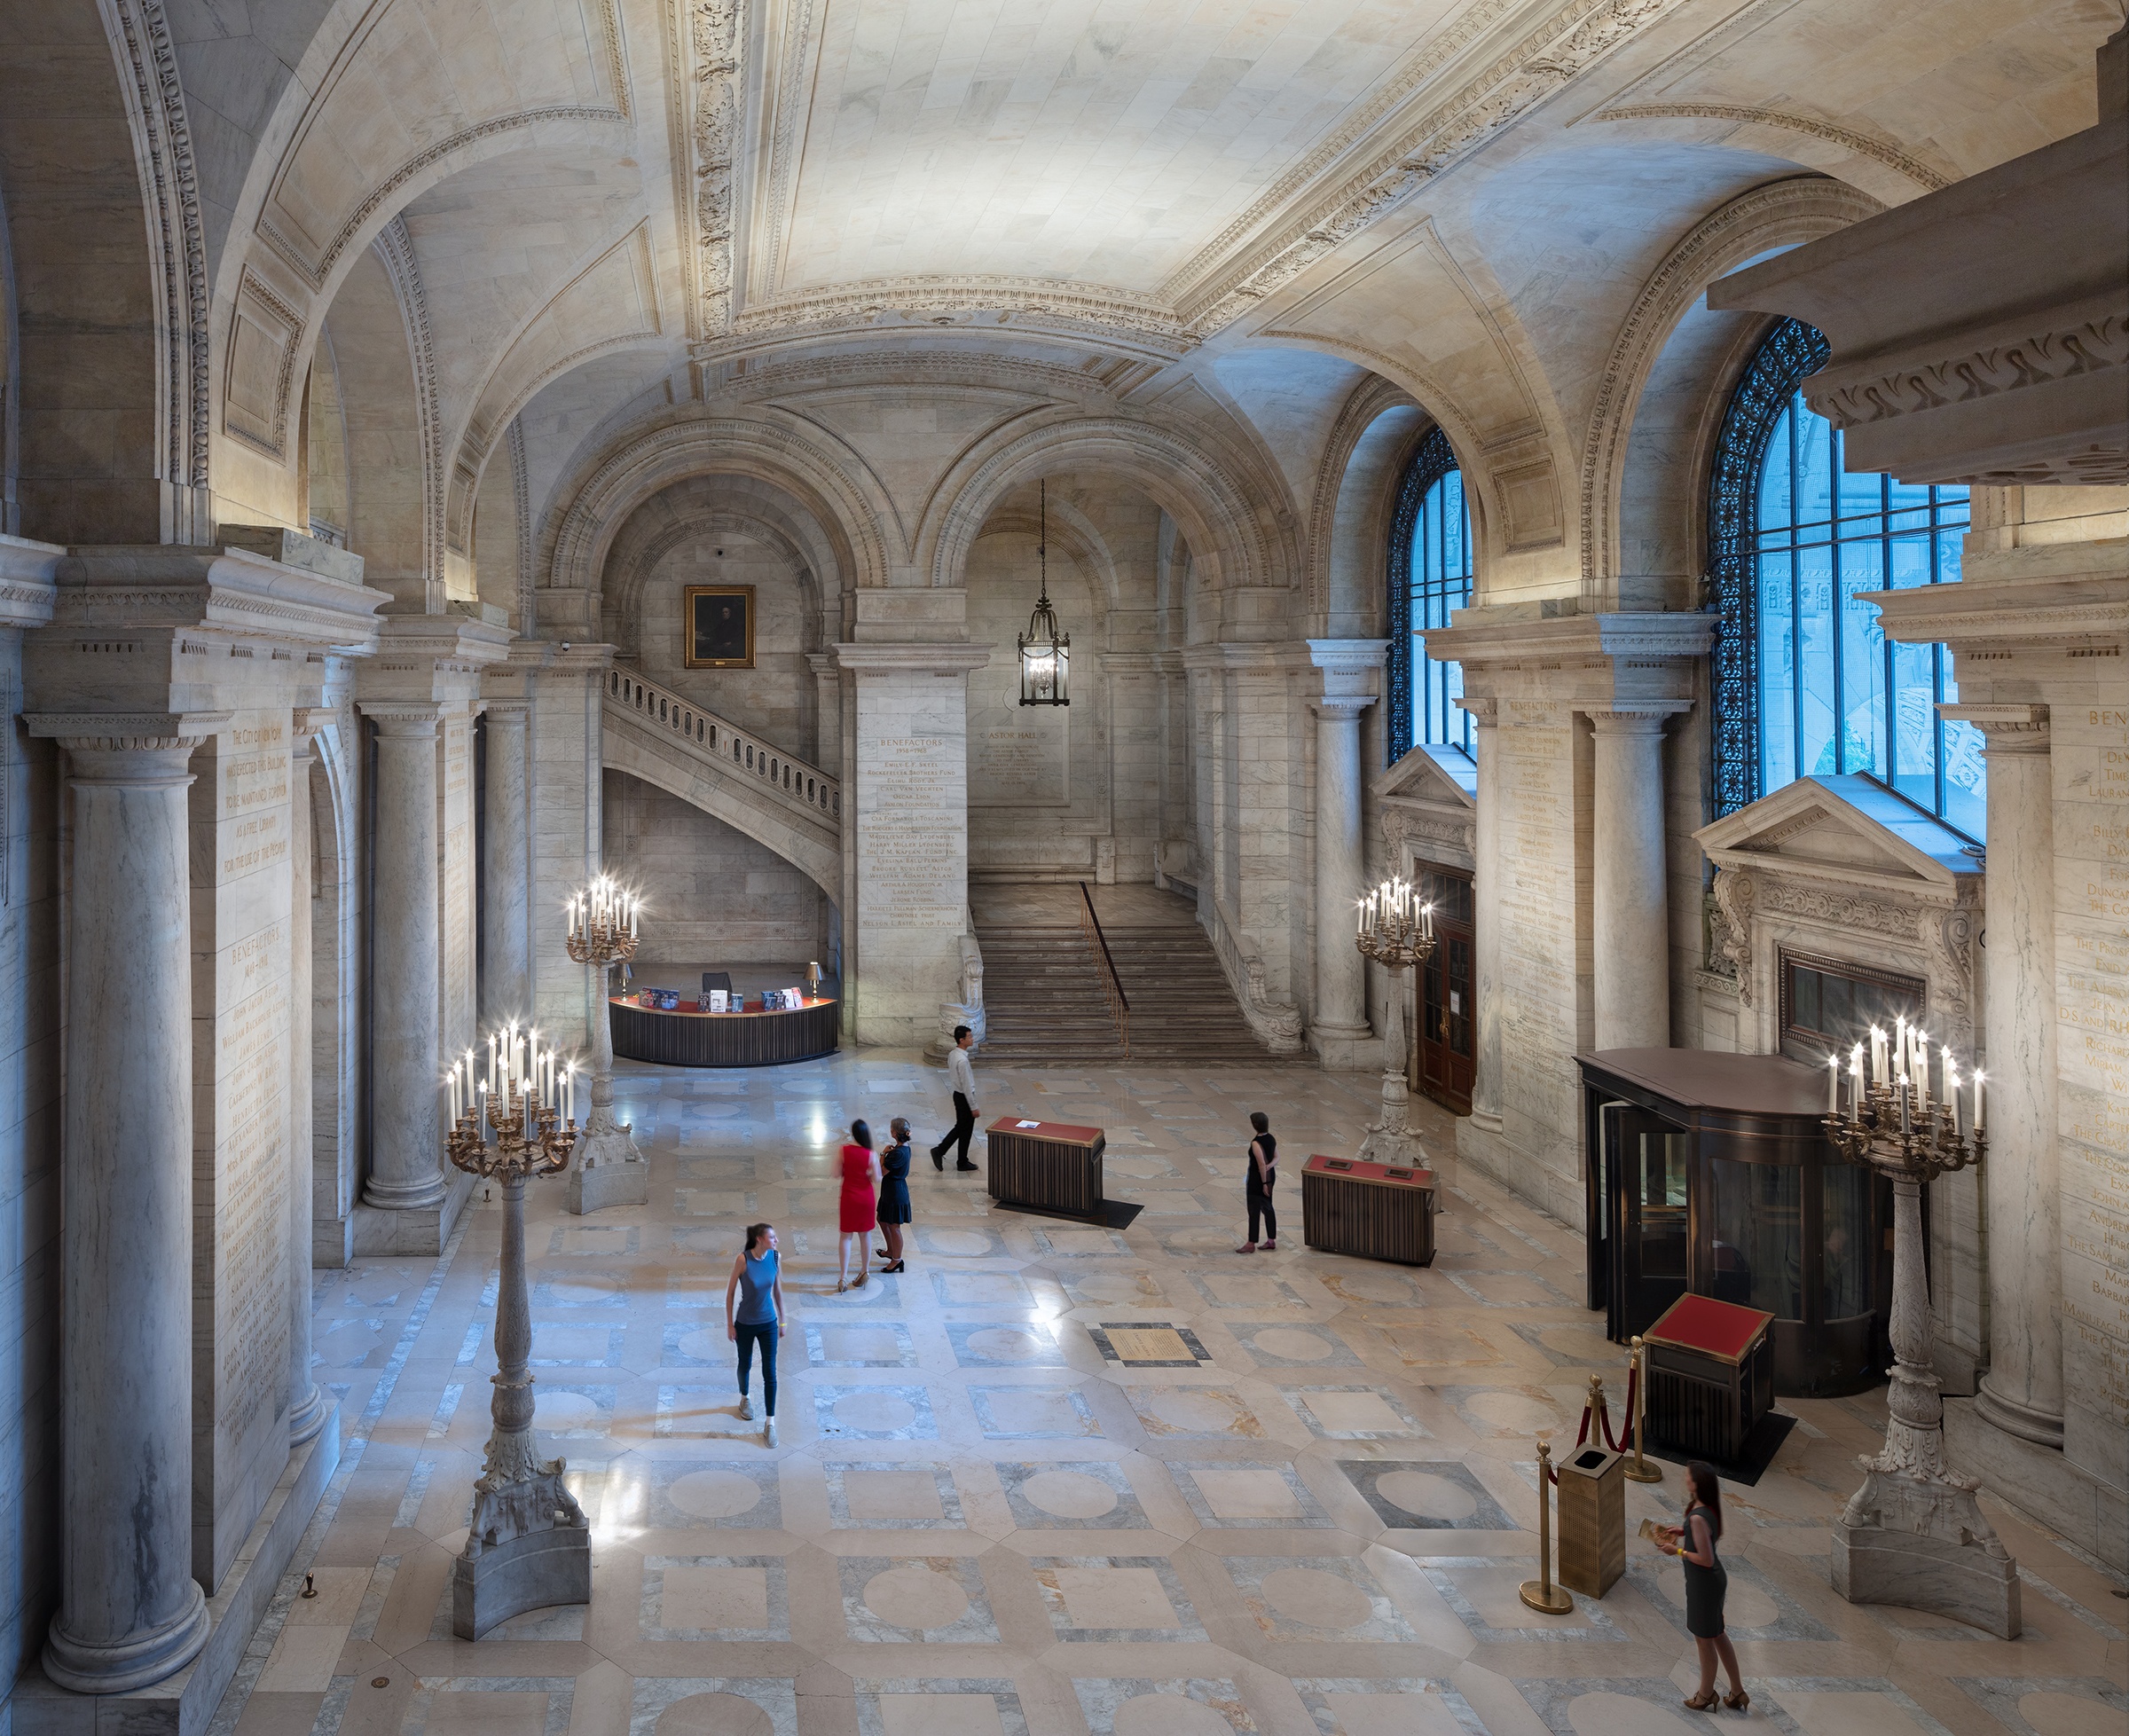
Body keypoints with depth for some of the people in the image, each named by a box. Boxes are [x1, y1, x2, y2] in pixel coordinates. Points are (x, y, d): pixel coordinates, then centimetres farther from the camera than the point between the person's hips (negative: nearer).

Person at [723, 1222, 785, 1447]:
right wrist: (730, 1324, -8)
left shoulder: (776, 1257, -11)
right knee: (745, 1365, 21)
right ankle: (745, 1398, 51)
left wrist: (782, 1321, 8)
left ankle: (770, 1423, 7)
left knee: (770, 1373, 0)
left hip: (768, 1323, 2)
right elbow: (730, 1292, -11)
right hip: (745, 1324, -2)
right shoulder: (743, 1259, -22)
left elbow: (778, 1290, 2)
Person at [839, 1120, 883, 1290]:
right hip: (866, 1197, 0)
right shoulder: (871, 1154, -14)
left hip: (849, 1197, 0)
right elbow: (876, 1178, -14)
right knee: (865, 1235, 17)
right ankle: (864, 1270, 29)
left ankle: (843, 1276, 1)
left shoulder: (844, 1151, -13)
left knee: (846, 1236, 7)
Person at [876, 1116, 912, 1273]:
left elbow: (881, 1172, -23)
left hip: (895, 1194, -10)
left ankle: (897, 1260, 19)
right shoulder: (904, 1147, 1)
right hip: (890, 1191, 10)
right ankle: (891, 1251, 43)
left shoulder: (898, 1153, -29)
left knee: (894, 1227, 5)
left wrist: (883, 1153, -16)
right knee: (883, 1220, 26)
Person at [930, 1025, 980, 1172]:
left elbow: (950, 1074, 15)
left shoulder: (953, 1054, 1)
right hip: (965, 1098, -9)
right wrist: (973, 1107, -18)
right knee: (966, 1131, 8)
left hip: (958, 1094, 9)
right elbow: (967, 1086, -24)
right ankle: (962, 1163, 22)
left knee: (960, 1127, 21)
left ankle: (939, 1151, 19)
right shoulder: (962, 1060, -28)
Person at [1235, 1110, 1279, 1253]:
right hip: (1270, 1176, 8)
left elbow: (1261, 1164, -24)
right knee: (1267, 1208, 16)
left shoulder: (1256, 1143, -24)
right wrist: (1270, 1166, -14)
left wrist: (1264, 1183, -18)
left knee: (1254, 1210, 0)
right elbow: (1276, 1158, 4)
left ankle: (1251, 1244, 7)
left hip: (1257, 1178, -8)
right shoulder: (1271, 1139, 2)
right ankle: (1271, 1241, 22)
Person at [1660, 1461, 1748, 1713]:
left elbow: (1706, 1559, -27)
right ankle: (1737, 1692, 31)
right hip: (1714, 1579, 9)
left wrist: (1678, 1551, -17)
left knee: (1704, 1638, 11)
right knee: (1717, 1634, 21)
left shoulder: (1698, 1517, -30)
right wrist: (1684, 1531, 9)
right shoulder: (1710, 1508, -2)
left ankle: (1706, 1695, 30)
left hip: (1703, 1582, -9)